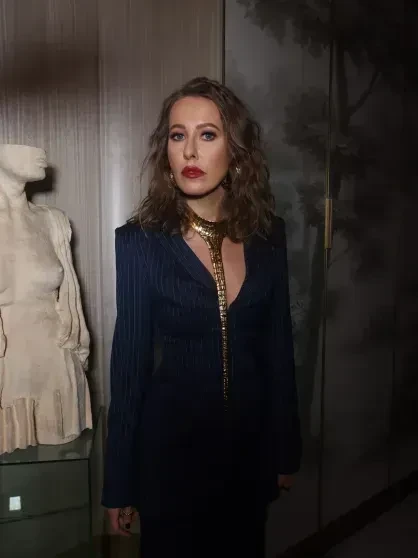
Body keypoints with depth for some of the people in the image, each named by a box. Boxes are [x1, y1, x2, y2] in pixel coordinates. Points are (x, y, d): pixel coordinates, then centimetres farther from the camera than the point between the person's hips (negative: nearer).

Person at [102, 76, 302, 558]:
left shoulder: (268, 234, -5)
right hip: (171, 438, -3)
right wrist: (119, 482, -5)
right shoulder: (141, 241, -13)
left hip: (251, 435, 3)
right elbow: (129, 360, -10)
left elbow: (278, 346, 2)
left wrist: (286, 450, 7)